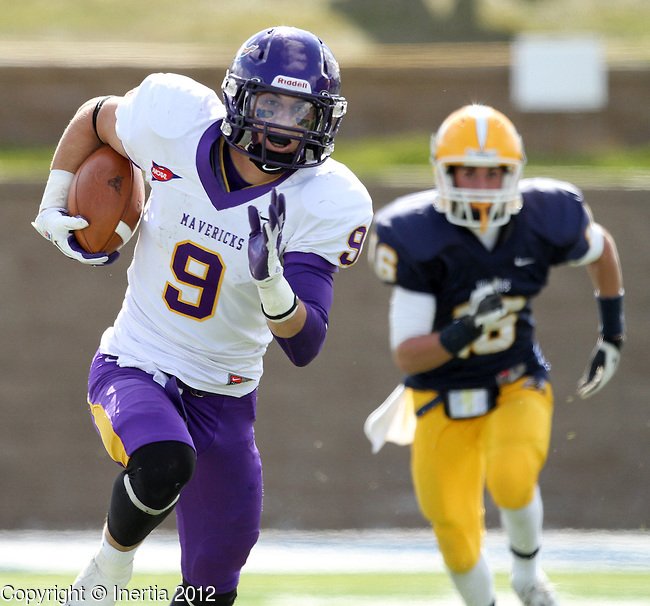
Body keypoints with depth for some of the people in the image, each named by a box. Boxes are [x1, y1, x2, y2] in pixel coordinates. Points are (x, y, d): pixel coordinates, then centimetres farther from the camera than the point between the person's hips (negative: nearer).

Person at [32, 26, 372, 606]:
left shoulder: (326, 204, -18)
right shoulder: (177, 121, -16)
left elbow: (305, 345, -24)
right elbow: (96, 118, 8)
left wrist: (272, 282, -42)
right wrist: (53, 206, 2)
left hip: (222, 399, 2)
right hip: (134, 369, -2)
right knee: (164, 465, -36)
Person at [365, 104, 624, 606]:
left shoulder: (544, 219, -15)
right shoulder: (416, 239, -22)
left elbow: (601, 249, 11)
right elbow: (406, 357, -20)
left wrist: (612, 336, 13)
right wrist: (464, 332, -38)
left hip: (516, 385, 0)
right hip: (443, 399, 0)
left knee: (512, 481, -29)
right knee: (458, 541, -3)